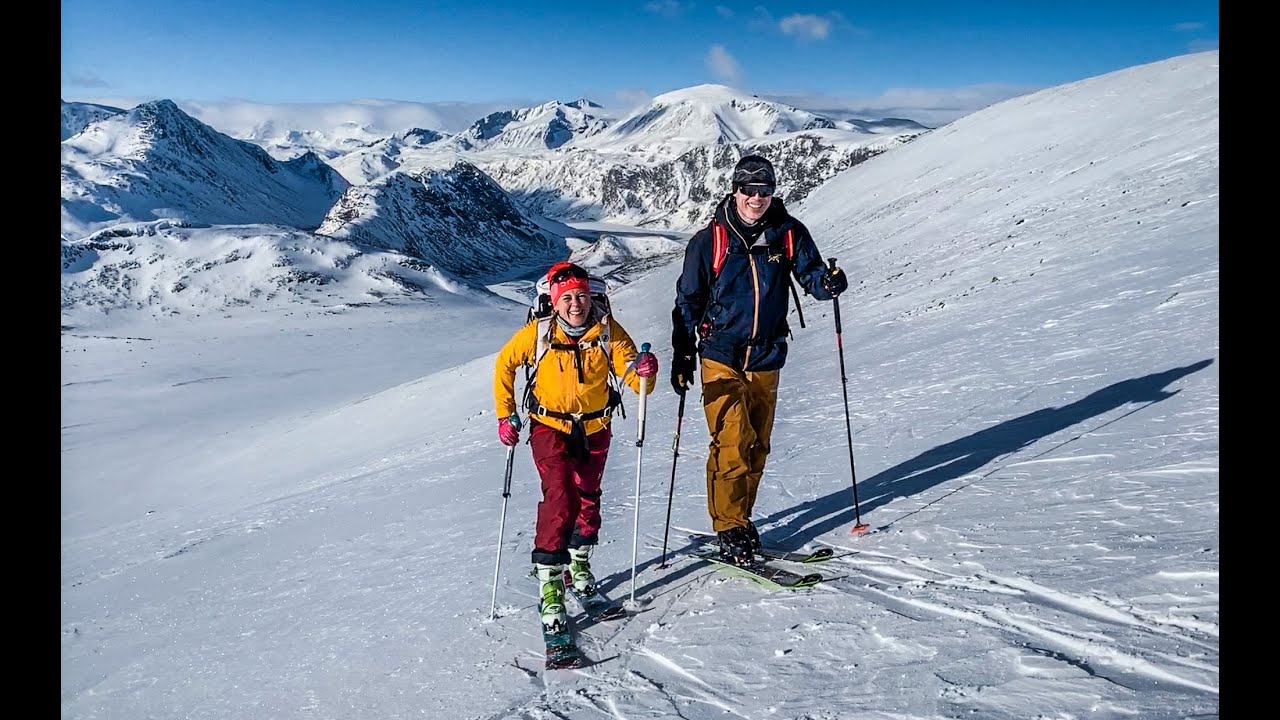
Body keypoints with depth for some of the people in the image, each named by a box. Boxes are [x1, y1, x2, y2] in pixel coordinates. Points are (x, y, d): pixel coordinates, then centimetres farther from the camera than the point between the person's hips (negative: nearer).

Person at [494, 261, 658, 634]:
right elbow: (504, 365, 1)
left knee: (588, 496, 16)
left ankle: (579, 561, 39)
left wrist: (645, 371, -38)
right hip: (550, 427, -3)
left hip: (595, 428, 3)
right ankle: (549, 583, -9)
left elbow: (635, 380, -14)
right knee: (560, 497, -17)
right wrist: (505, 415, 0)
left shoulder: (608, 331, -13)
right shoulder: (538, 333, -15)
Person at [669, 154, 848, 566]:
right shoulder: (709, 240, -5)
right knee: (734, 443, -12)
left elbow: (810, 274, 4)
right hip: (721, 358, -3)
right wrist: (682, 356, -5)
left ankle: (741, 520, 26)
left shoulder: (788, 233, 1)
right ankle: (730, 530, 0)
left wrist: (828, 283, -21)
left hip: (767, 358, 3)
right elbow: (688, 300, 0)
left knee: (757, 445, 11)